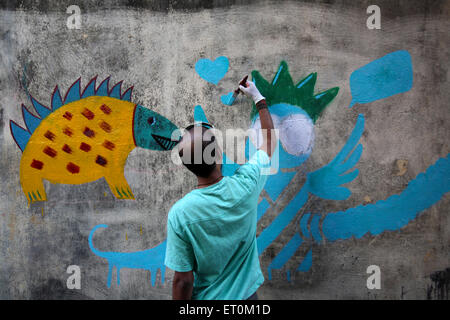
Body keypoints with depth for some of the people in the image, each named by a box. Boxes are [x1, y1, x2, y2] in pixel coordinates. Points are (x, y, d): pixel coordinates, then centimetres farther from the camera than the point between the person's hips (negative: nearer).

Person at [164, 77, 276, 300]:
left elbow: (183, 280, -19)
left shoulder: (179, 213, -27)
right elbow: (270, 140, -1)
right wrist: (259, 100, 12)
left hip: (207, 297, -2)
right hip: (246, 292, 2)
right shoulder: (246, 184, -21)